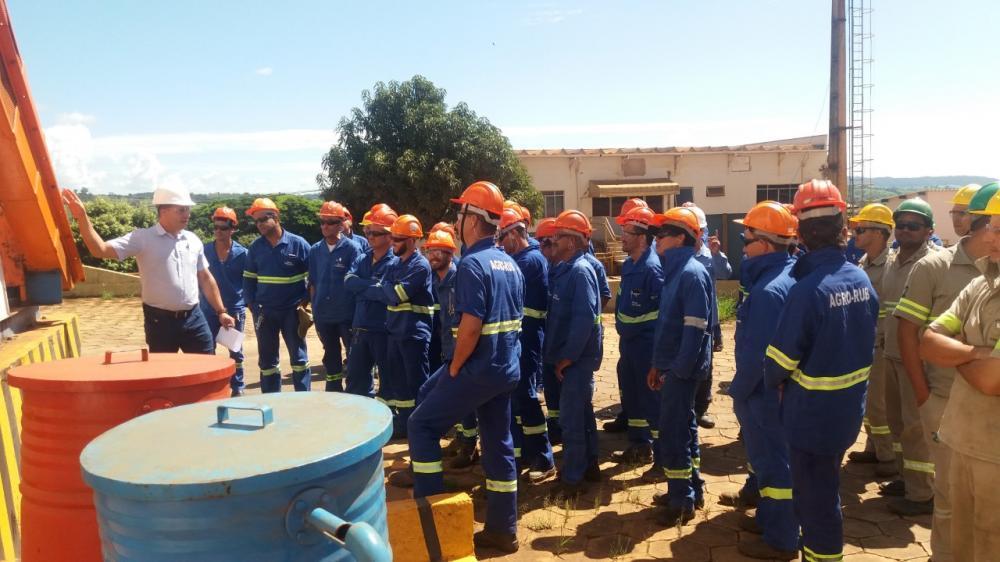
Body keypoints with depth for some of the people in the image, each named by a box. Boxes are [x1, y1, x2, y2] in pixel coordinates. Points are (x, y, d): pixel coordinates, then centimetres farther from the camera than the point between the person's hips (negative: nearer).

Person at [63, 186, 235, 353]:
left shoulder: (193, 240, 7)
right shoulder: (142, 238, -6)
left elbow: (205, 278, 14)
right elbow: (101, 250, -16)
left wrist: (221, 311, 13)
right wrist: (82, 217, -27)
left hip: (194, 317, 4)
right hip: (160, 321, -3)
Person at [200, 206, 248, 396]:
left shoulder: (242, 253, -5)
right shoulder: (204, 250, -1)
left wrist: (244, 303, -5)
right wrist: (200, 300, 0)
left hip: (234, 309, -1)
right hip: (209, 309, 1)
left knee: (235, 351, 10)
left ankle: (238, 387, 20)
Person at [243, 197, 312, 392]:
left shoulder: (298, 244, -6)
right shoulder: (255, 247, 4)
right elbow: (249, 279, 9)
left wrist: (305, 302, -9)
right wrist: (251, 304, 0)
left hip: (292, 310, -3)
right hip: (264, 312, 3)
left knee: (298, 356, 6)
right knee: (267, 359, 10)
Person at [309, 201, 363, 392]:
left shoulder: (352, 248, -8)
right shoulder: (315, 250, 5)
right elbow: (313, 284, 10)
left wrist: (358, 315, -7)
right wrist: (314, 312, 7)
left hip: (347, 315, -4)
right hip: (324, 316, 5)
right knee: (331, 359, 16)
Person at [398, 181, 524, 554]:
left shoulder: (473, 264, -17)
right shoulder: (510, 264, 10)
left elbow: (471, 326, -22)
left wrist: (454, 368, -10)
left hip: (479, 369, -8)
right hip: (507, 369, 9)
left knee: (421, 425, 6)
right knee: (499, 443, 14)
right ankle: (502, 530, 22)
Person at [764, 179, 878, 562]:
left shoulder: (808, 289, -26)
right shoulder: (861, 279, -2)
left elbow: (779, 359, -21)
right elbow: (866, 342, 7)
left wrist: (773, 382, 0)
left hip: (813, 415, -8)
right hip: (850, 409, 8)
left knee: (815, 499, 9)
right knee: (826, 487, 28)